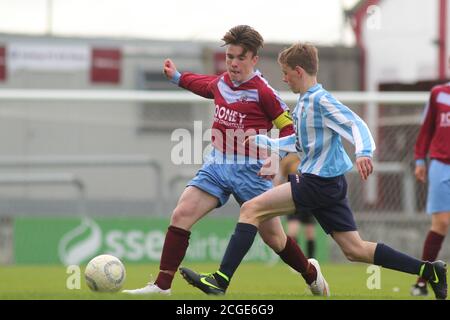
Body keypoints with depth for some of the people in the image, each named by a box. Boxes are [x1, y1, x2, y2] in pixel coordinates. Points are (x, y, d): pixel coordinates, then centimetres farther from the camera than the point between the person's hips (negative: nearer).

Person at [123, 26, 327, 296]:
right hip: (217, 165, 5)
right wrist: (177, 77, 39)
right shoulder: (222, 83, 8)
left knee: (274, 237, 4)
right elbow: (207, 86, 33)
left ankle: (312, 276, 32)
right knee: (181, 215, -12)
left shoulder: (262, 91, -12)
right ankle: (162, 285, -9)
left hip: (249, 169, -5)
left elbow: (289, 127, -7)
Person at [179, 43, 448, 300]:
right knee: (354, 249, 9)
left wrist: (364, 152, -42)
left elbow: (356, 124, -24)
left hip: (320, 182, -10)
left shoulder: (321, 100, -13)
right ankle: (428, 270, 8)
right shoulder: (304, 102, 15)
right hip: (329, 183, 10)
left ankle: (222, 279, -14)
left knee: (251, 209, -11)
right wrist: (263, 142, 29)